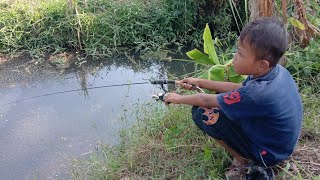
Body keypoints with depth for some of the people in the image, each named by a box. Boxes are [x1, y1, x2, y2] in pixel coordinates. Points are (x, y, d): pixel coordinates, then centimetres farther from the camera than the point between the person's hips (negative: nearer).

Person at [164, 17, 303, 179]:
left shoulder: (257, 93, -36)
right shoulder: (275, 69, -13)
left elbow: (207, 101, -21)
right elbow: (238, 88, 4)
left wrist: (179, 99, -2)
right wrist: (199, 82, 5)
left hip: (267, 154, -8)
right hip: (279, 141, 8)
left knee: (202, 112, -16)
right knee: (224, 101, 15)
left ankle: (242, 160, 1)